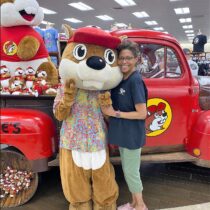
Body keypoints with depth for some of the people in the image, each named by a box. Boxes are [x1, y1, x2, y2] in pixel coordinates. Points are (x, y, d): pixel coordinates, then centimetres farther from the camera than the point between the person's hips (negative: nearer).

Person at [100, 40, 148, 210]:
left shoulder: (135, 81, -20)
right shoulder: (121, 78, 5)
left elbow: (142, 114, -22)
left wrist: (115, 113, -20)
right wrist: (107, 105, -3)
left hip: (132, 135, -8)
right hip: (123, 133, 8)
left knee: (131, 172, 7)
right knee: (127, 170, 20)